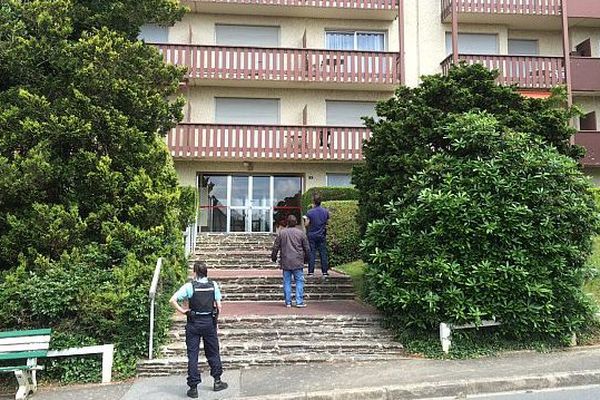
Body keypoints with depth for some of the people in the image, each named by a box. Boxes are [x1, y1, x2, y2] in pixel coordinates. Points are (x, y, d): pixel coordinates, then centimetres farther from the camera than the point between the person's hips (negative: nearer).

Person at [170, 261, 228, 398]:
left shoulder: (189, 286, -10)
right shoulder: (214, 285, -3)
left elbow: (173, 300, -18)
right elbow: (219, 306, 0)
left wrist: (183, 311, -6)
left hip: (194, 324, -2)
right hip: (209, 322, 2)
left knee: (192, 355, 5)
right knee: (213, 352, 17)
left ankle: (193, 388, 8)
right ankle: (217, 381, 25)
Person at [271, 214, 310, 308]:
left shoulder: (281, 233, 2)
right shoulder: (301, 233, 1)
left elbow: (276, 247, 5)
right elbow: (306, 248, 6)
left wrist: (273, 257, 19)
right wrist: (306, 258, 21)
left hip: (285, 262, 1)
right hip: (298, 262, -1)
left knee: (287, 282, 7)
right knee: (299, 281, 4)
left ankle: (288, 302, 10)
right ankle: (299, 302, 0)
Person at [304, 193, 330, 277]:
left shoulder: (310, 212, -12)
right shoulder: (325, 211, -1)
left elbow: (306, 224, -9)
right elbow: (327, 222, 9)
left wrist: (305, 220, 11)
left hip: (311, 235, -2)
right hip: (322, 235, 2)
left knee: (311, 254, 2)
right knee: (323, 253, 6)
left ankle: (311, 272, 3)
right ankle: (325, 272, 7)